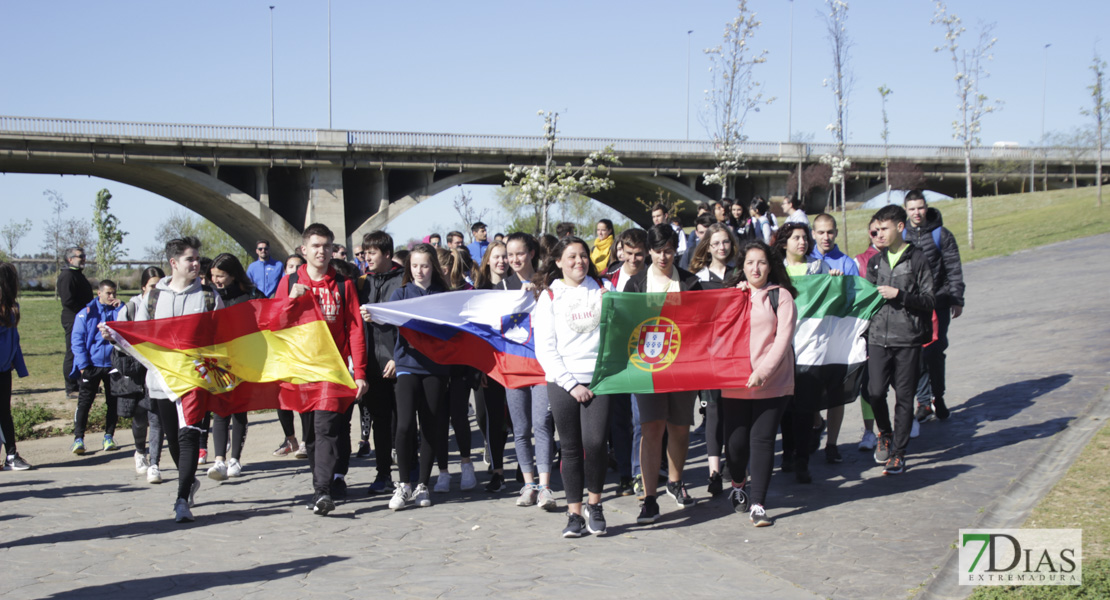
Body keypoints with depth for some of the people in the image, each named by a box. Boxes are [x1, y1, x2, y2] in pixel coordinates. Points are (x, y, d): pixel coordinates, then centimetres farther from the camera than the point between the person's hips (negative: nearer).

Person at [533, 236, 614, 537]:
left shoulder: (600, 290, 12)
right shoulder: (549, 296, 8)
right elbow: (545, 349, 1)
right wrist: (571, 383, -6)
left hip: (598, 377, 0)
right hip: (562, 382, 0)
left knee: (595, 442, -13)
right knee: (571, 448, 1)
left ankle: (594, 504, 8)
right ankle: (574, 514, 11)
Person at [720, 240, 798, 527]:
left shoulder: (780, 296, 3)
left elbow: (783, 337, -6)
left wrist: (763, 371, -16)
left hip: (771, 382, -2)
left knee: (762, 439, -6)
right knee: (735, 440, 2)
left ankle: (757, 504, 0)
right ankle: (738, 484, 33)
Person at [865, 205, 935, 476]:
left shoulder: (918, 258, -1)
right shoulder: (875, 261, 13)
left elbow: (929, 300, -5)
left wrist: (899, 295, -15)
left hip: (908, 340, -3)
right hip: (878, 338, 3)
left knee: (904, 396, 1)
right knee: (875, 392, -5)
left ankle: (898, 452, 11)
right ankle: (885, 434, 22)